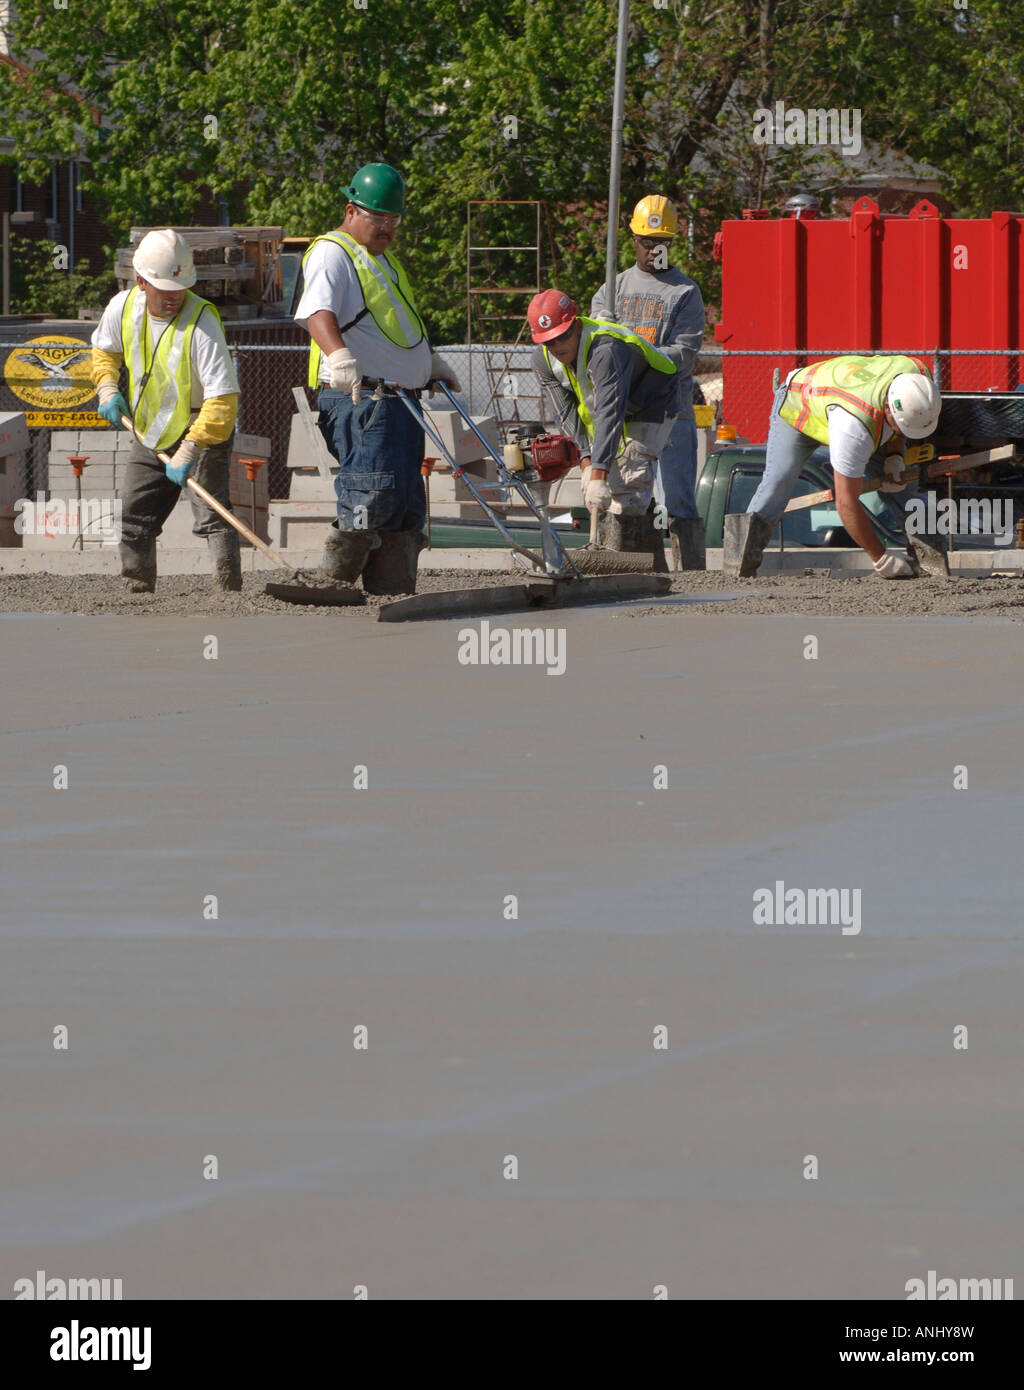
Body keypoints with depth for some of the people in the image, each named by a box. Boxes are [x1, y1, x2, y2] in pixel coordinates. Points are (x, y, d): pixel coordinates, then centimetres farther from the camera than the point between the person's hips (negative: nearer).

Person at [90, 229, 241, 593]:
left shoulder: (201, 322, -26)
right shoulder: (123, 308, -8)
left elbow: (222, 398, -31)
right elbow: (105, 350, 17)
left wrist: (189, 450, -36)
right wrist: (107, 387, -2)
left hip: (202, 432, -6)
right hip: (150, 433, 6)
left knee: (212, 514, -20)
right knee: (133, 519, 12)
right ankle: (137, 595, 25)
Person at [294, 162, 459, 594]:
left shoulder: (383, 257, 23)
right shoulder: (332, 254, -8)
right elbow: (318, 313, -26)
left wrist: (432, 361, 43)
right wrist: (340, 356, -43)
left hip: (400, 400, 10)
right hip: (362, 399, -10)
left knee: (406, 500, 8)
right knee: (377, 488, -22)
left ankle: (395, 591, 12)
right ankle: (340, 567, -14)